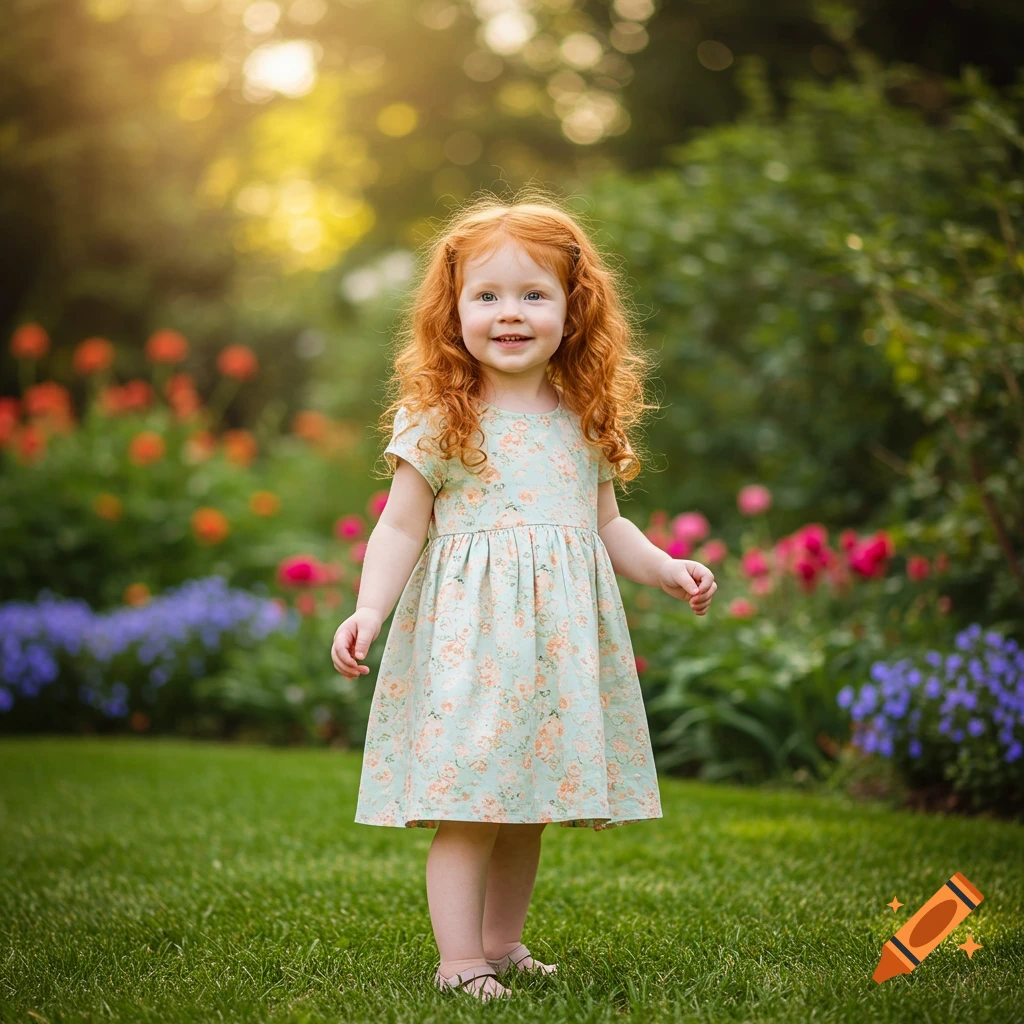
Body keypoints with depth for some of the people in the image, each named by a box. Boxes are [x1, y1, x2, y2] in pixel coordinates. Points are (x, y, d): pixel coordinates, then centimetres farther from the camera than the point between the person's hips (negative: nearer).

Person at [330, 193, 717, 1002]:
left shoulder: (586, 422, 10)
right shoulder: (438, 421, -4)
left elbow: (604, 522, 20)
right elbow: (400, 527, -4)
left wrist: (667, 570, 8)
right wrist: (370, 609, -15)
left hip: (558, 638, 5)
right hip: (469, 636, -5)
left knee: (531, 803, 12)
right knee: (467, 805, -7)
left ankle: (501, 944, 26)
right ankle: (460, 962, 2)